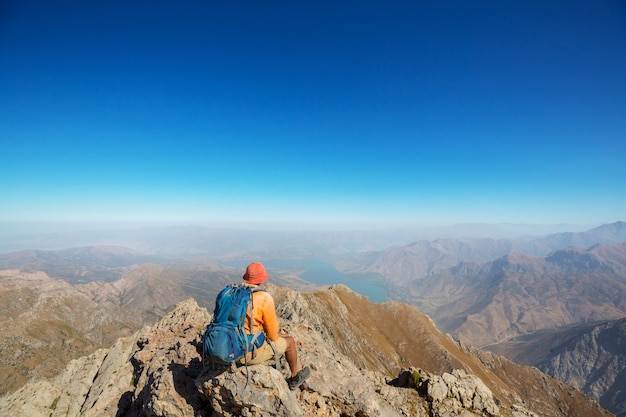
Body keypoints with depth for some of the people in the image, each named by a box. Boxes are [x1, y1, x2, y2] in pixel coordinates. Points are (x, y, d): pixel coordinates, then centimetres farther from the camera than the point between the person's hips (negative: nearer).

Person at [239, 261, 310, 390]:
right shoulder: (265, 298, -22)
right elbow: (273, 335, -13)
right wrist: (274, 337, 12)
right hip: (252, 353, -6)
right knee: (290, 341, 18)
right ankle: (294, 377, 43)